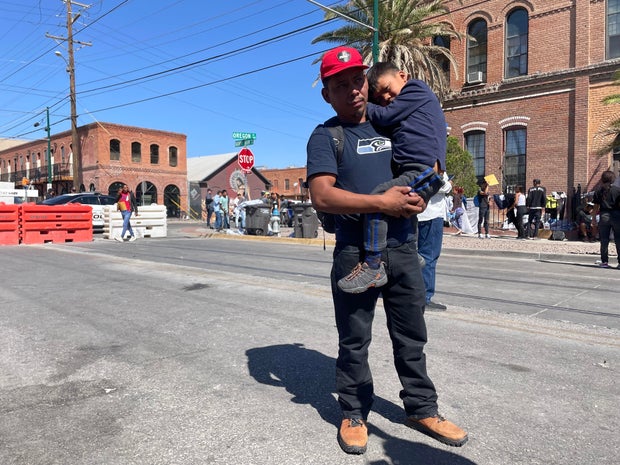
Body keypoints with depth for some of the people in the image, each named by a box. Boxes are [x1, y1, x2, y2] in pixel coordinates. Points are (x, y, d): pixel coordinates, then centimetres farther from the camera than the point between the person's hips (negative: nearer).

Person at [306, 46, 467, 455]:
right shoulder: (326, 136, -2)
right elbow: (322, 196, -17)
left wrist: (421, 194, 4)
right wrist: (381, 202, -21)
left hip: (404, 249, 5)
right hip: (356, 254, -5)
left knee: (412, 336, 15)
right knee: (354, 340, 8)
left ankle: (422, 408, 32)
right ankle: (354, 414, 26)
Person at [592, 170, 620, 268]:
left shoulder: (598, 191, 3)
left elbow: (596, 207, 2)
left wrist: (594, 218, 8)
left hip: (604, 215, 0)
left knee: (604, 241, 5)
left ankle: (604, 262, 4)